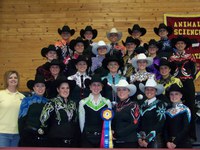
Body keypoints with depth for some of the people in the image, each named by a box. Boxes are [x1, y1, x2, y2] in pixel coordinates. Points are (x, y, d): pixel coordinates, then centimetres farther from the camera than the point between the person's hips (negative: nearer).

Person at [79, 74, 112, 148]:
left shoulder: (107, 102, 3)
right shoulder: (83, 102, 0)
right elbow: (82, 121, 6)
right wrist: (84, 135, 8)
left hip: (103, 137, 1)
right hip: (87, 138, 0)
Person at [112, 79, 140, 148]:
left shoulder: (133, 105, -4)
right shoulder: (117, 106, 11)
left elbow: (134, 124, -12)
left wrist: (117, 134, -14)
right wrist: (112, 132, -5)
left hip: (129, 142, -5)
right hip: (116, 142, 5)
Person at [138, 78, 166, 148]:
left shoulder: (160, 104, -2)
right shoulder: (143, 105, 13)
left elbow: (160, 123, -10)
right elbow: (139, 123, 11)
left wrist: (148, 140, -12)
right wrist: (139, 138, -4)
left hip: (155, 139, -4)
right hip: (142, 141, 5)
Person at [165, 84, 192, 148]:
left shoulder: (185, 110, -2)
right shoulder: (168, 112, 10)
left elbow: (186, 128, -8)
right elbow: (166, 129, 6)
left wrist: (175, 142, -11)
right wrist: (167, 142, -9)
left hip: (183, 143, -3)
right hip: (169, 144, 3)